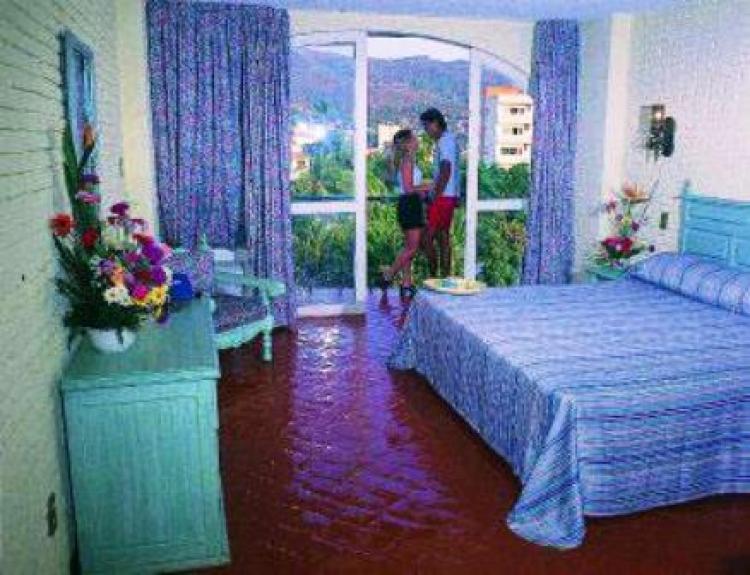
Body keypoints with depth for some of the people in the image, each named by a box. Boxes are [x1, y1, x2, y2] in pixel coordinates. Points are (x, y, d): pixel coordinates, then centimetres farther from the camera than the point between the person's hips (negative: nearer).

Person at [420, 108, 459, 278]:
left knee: (427, 238, -7)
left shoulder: (445, 141, -13)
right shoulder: (449, 138, 17)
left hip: (443, 197, -10)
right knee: (443, 237, 12)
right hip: (449, 196, 10)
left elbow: (445, 173, -21)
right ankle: (445, 276, 15)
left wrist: (434, 198, -19)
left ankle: (433, 277, -2)